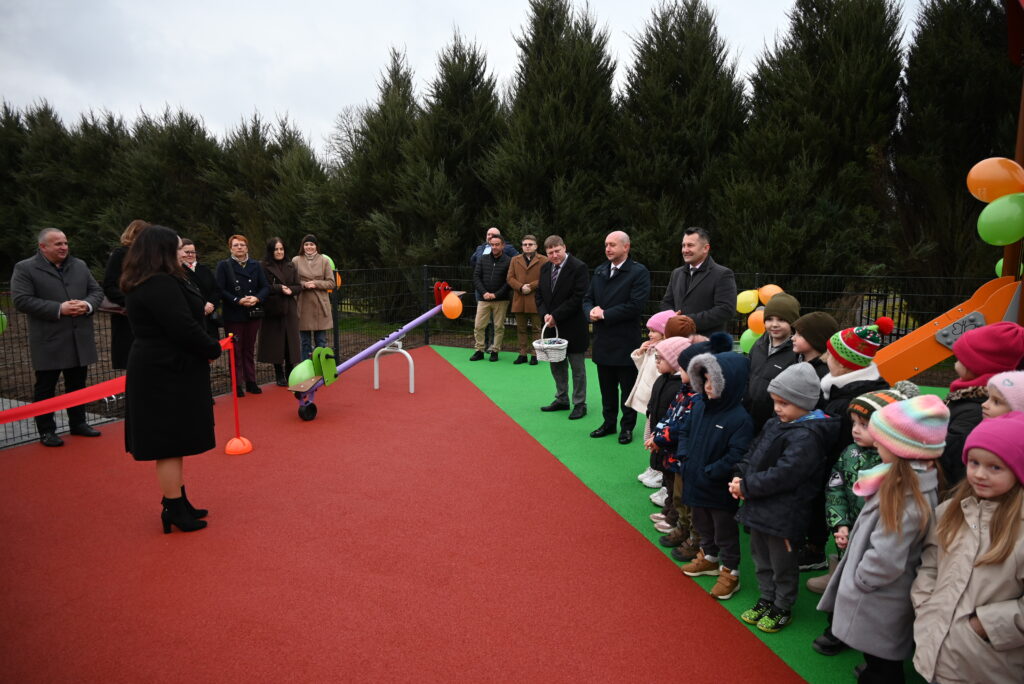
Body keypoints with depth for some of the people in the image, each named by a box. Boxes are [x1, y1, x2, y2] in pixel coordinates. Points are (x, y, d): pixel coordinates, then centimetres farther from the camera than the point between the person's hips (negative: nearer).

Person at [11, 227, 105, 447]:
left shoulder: (80, 265, 11)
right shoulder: (25, 269, -4)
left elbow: (97, 291, 12)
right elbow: (21, 300, -13)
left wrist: (87, 305, -10)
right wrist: (58, 309, -20)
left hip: (80, 339, 5)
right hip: (48, 342, -4)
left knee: (77, 385, 14)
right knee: (45, 387, 5)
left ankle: (78, 423, 26)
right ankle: (46, 431, 14)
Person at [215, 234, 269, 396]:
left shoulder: (256, 265, 9)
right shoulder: (224, 266, -1)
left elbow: (265, 286, 4)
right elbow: (221, 290, -9)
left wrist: (257, 298, -14)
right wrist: (238, 301, -19)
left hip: (253, 313, 3)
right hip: (233, 315, -3)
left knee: (250, 349, 11)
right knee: (236, 350, 3)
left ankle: (251, 381, 19)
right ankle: (237, 384, 9)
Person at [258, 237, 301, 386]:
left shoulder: (290, 265, 11)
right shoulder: (265, 267, -2)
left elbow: (298, 286, 9)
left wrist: (290, 290, -11)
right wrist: (279, 288, -17)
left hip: (290, 310, 3)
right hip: (273, 310, -3)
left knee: (290, 341, 3)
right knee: (276, 342, 2)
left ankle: (290, 374, 13)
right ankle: (279, 376, 13)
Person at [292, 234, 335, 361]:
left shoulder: (324, 260, 3)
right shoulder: (296, 260, 2)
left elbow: (331, 283, 3)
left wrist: (316, 283, -13)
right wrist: (304, 284, -14)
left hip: (320, 305, 0)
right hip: (303, 305, 0)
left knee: (321, 341, 5)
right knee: (305, 342, 7)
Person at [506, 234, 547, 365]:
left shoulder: (543, 260, 3)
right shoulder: (515, 260, 13)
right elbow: (510, 278, 6)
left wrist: (531, 286, -14)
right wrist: (521, 287, -11)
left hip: (536, 300, -3)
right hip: (519, 300, 3)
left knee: (536, 329, 2)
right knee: (521, 329, 8)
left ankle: (534, 354, 8)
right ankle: (522, 354, 15)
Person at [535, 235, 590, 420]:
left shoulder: (579, 268, -15)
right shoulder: (545, 268, 7)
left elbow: (578, 297, -20)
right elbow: (539, 294, 11)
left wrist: (556, 316, -19)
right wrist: (545, 314, -7)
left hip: (572, 327, -7)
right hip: (553, 326, 7)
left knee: (577, 367, 5)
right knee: (556, 365, 16)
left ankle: (579, 404, 16)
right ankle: (561, 400, 31)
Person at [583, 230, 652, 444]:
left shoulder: (639, 272, -10)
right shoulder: (599, 271, 11)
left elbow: (635, 305, -19)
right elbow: (588, 298, 12)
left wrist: (605, 314, -17)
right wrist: (591, 312, -11)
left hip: (625, 341, -6)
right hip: (603, 340, 6)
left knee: (627, 388, 7)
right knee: (607, 387, 16)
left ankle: (627, 427, 20)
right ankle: (608, 423, 30)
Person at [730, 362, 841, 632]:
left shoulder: (806, 437, -24)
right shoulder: (774, 425, 4)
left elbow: (781, 476, -28)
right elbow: (753, 453, 11)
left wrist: (747, 487, -20)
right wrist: (740, 478, -5)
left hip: (784, 516, -8)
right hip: (760, 507, 9)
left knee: (782, 565, 12)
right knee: (761, 559, 23)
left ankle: (782, 609, 32)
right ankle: (766, 600, 42)